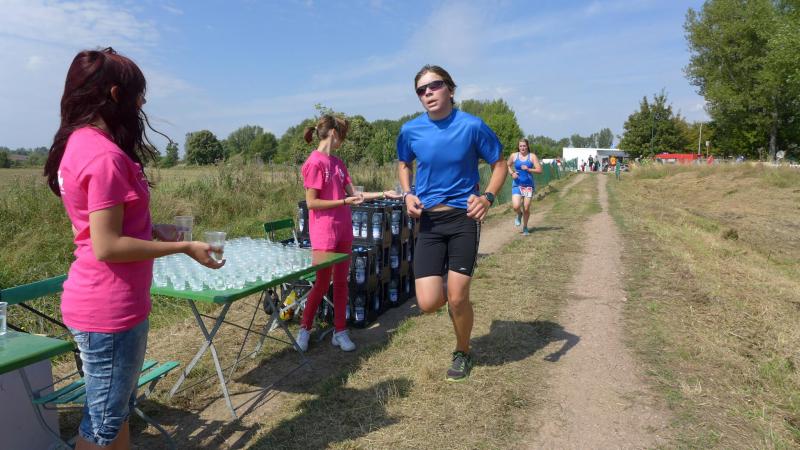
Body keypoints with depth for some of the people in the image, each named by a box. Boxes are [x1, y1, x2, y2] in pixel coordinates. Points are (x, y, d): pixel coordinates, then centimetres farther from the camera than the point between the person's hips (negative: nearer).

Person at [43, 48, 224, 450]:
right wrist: (184, 248, -18)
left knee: (117, 409, 23)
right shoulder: (105, 155, -22)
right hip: (109, 309, -10)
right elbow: (107, 247, -24)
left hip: (103, 303, 10)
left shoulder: (78, 144, 8)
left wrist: (152, 230, 10)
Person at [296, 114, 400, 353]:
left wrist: (383, 194, 8)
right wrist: (344, 202, -18)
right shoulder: (314, 163, -14)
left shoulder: (337, 163, 11)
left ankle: (340, 332, 21)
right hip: (324, 233, -7)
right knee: (322, 284, 2)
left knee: (341, 282, 11)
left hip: (343, 230, 8)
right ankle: (304, 329, 22)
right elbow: (311, 202, -16)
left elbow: (353, 194, 12)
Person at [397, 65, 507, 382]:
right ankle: (452, 292, 34)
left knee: (457, 298, -3)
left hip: (463, 217, -2)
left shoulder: (472, 126, -9)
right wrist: (408, 195, 0)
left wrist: (488, 197, -16)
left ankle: (462, 353, 28)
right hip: (428, 220, 2)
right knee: (428, 303, -6)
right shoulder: (410, 130, -1)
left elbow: (499, 164, 2)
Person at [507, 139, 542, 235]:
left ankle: (525, 227, 23)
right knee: (516, 206, -16)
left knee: (526, 209, 1)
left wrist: (528, 169, -19)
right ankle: (519, 215, 22)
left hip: (529, 185, 0)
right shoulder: (514, 156, 2)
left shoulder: (532, 156, -2)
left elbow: (539, 170, -5)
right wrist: (512, 173, -1)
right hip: (517, 185, 1)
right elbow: (507, 165, 18)